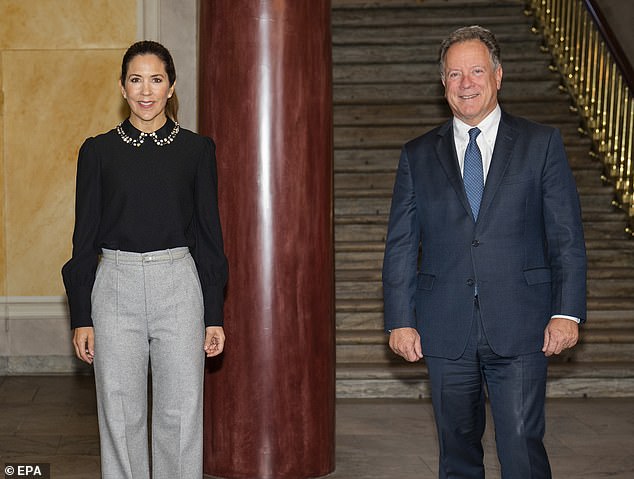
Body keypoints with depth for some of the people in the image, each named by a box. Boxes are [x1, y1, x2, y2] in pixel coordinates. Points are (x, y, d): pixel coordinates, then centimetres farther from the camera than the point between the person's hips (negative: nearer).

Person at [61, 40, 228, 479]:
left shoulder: (197, 149, 3)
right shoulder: (98, 151, 4)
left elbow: (209, 234, 5)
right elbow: (85, 237, 5)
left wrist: (214, 315, 2)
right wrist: (81, 316, 1)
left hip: (179, 286, 0)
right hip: (116, 286, 0)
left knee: (181, 414, 3)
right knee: (121, 416, 5)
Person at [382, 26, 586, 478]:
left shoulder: (541, 143, 5)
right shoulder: (418, 156, 10)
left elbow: (567, 236, 2)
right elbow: (401, 245, 8)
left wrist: (567, 312, -7)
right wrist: (401, 320, 1)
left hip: (520, 332, -2)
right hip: (446, 333, 2)